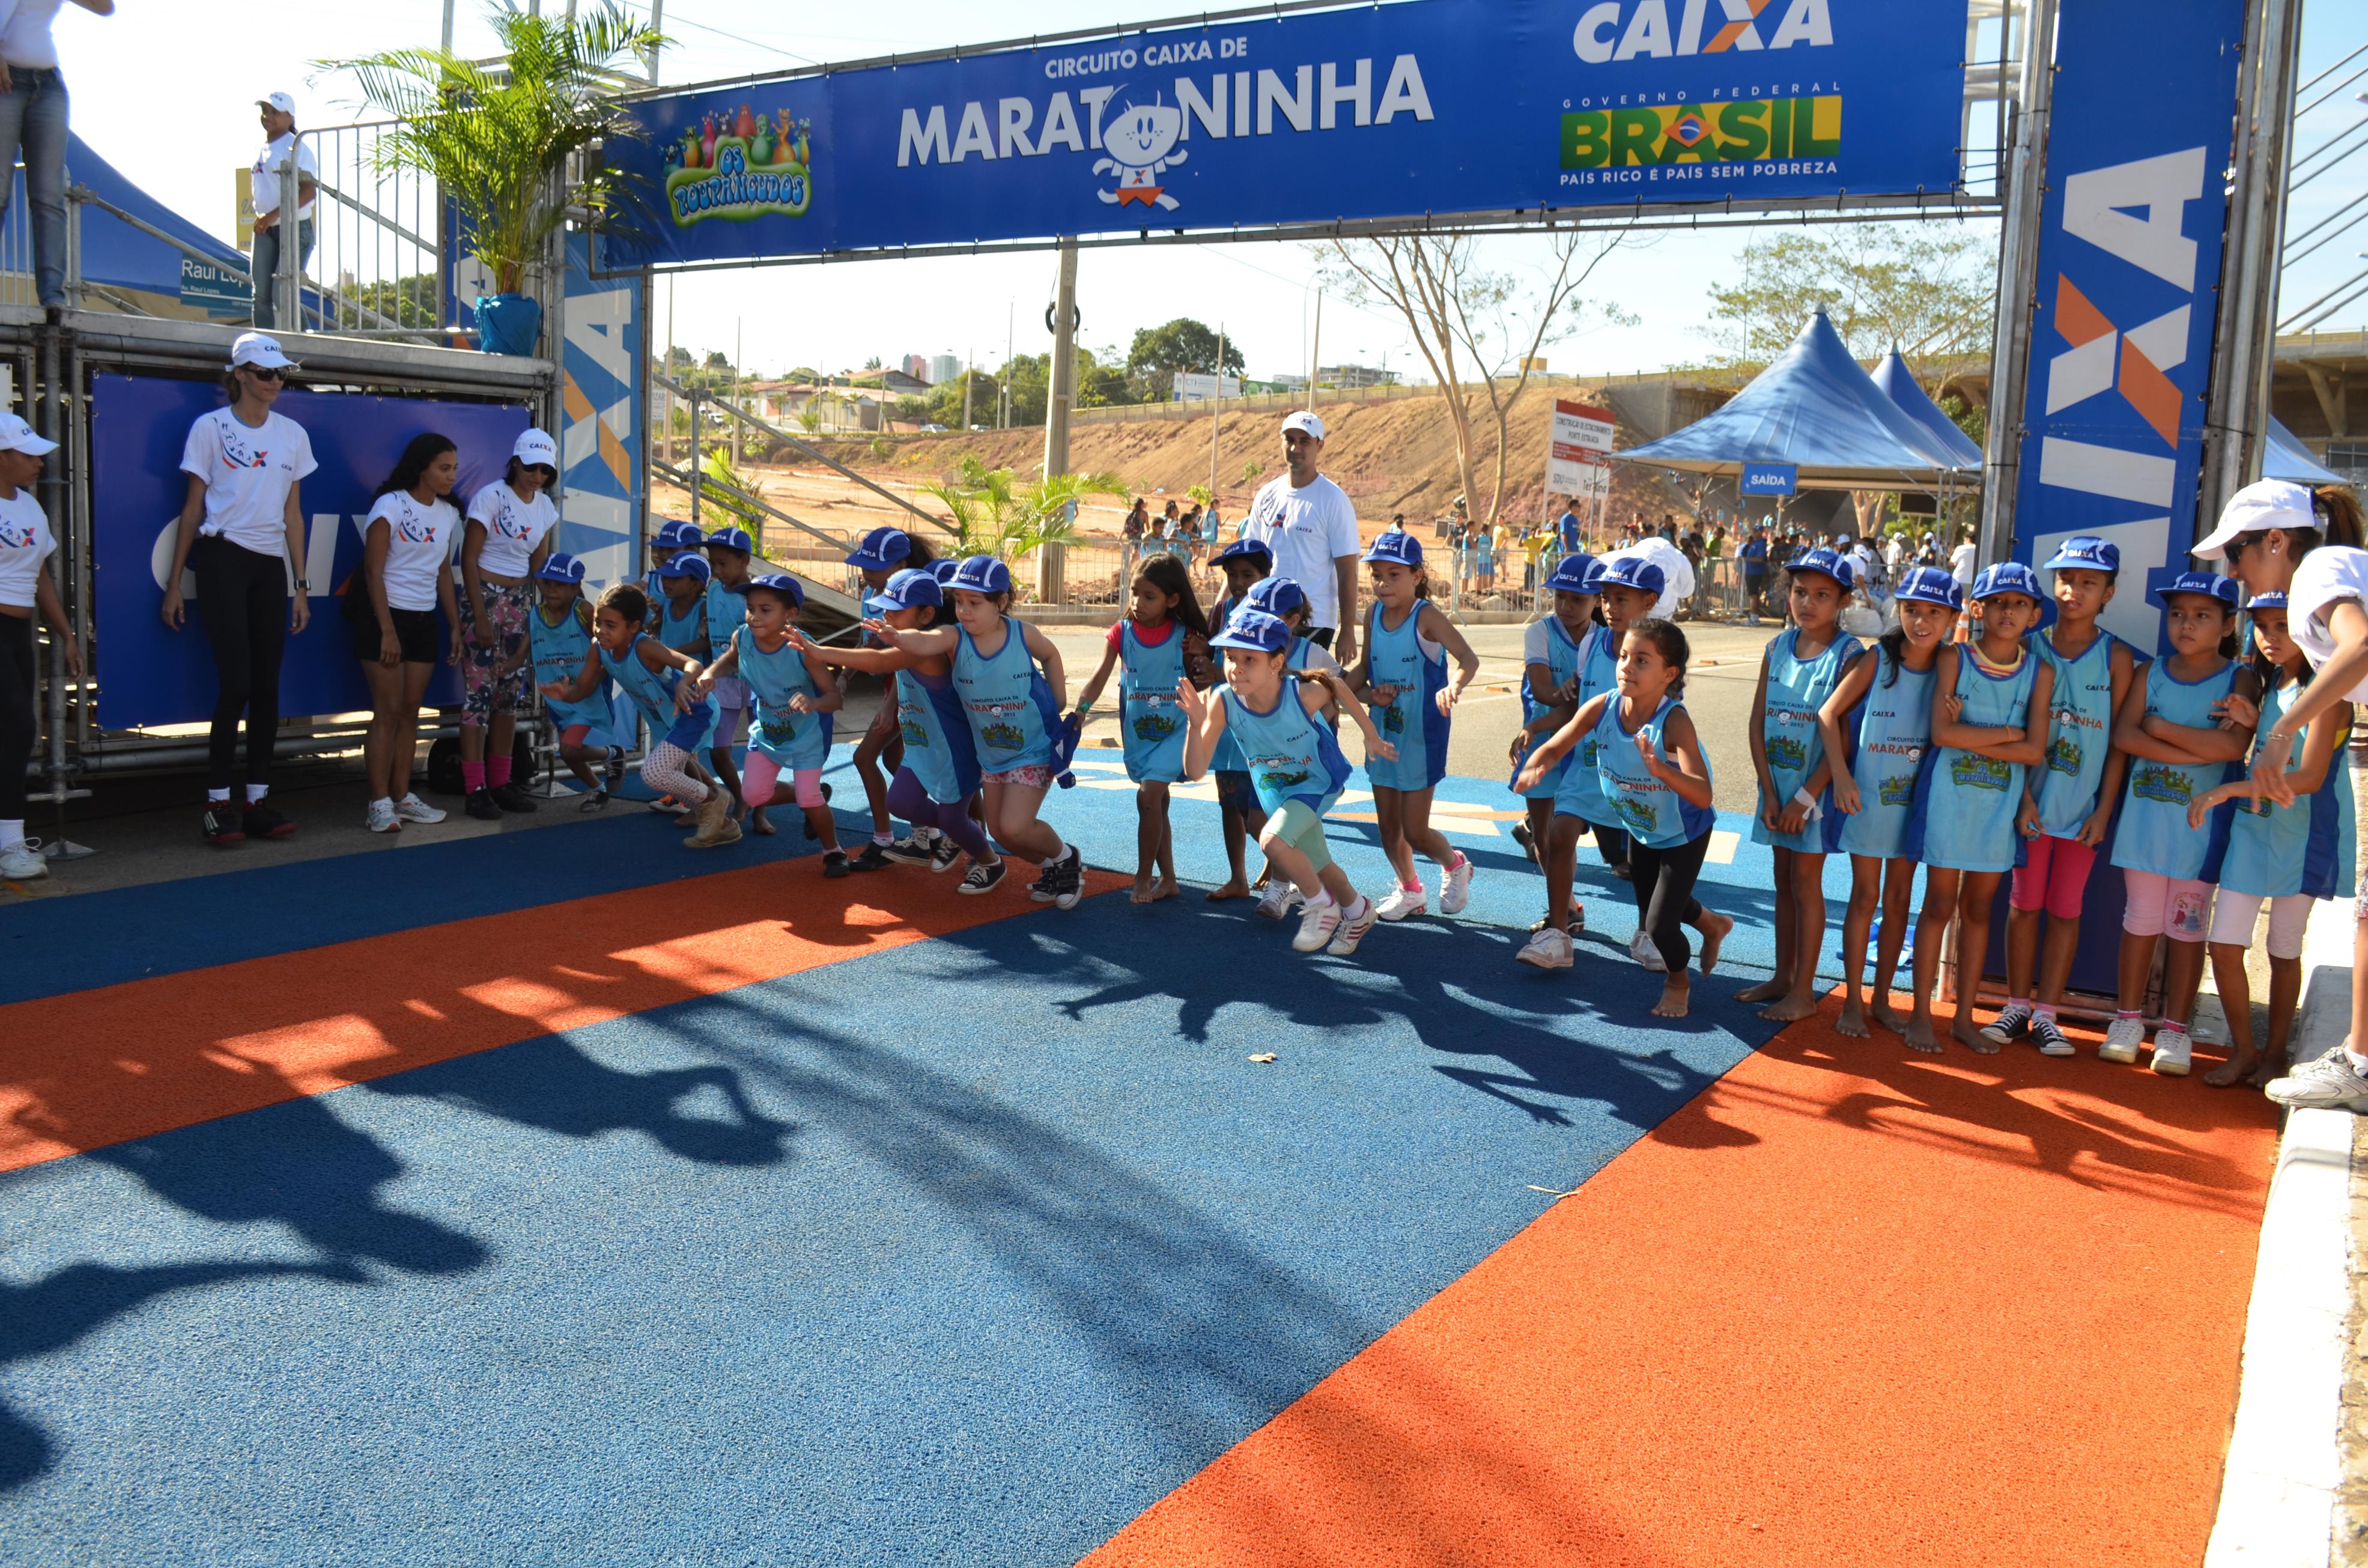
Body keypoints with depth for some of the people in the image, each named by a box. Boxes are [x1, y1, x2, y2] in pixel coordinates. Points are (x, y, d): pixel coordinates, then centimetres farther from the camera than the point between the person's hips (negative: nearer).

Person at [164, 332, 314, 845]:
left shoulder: (293, 434, 12)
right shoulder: (210, 427, 1)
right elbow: (192, 507, 3)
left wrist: (301, 585, 9)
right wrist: (174, 582, 0)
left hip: (271, 566, 4)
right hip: (223, 559, -4)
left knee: (267, 686, 3)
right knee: (236, 683, -11)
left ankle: (257, 801, 9)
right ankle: (218, 802, -2)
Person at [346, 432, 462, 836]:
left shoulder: (448, 514, 10)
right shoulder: (391, 505, -9)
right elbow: (373, 571, -12)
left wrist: (456, 626, 12)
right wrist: (387, 631, -17)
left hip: (424, 621, 6)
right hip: (386, 617, -6)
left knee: (410, 712, 7)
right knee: (388, 712, -8)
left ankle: (402, 797, 12)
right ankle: (380, 805, -5)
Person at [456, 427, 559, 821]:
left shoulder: (545, 507, 9)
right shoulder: (491, 497, -10)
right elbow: (469, 559, -10)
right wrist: (479, 618, -14)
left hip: (521, 602, 6)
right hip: (484, 596, -6)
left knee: (511, 692, 8)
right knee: (479, 692, -7)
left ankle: (501, 782, 17)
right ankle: (475, 789, -4)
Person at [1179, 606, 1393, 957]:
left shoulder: (1303, 694, -35)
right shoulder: (1223, 702, -30)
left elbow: (1339, 685, -10)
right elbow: (1195, 771, -32)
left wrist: (1372, 737, 1)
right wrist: (1196, 724, -50)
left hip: (1318, 781, -4)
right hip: (1275, 790, 4)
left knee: (1272, 840, -27)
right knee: (1317, 866, 20)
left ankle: (1322, 905, -1)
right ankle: (1358, 912, 50)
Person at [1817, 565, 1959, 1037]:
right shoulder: (1877, 660, -9)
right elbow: (1830, 714, -8)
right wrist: (1841, 774, -16)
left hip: (1914, 798, 3)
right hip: (1868, 793, -3)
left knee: (1899, 898, 10)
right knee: (1865, 896, 2)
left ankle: (1882, 999, 21)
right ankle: (1852, 1001, 10)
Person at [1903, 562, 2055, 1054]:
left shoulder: (2039, 673, 1)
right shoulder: (1954, 658, -5)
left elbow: (2035, 751, -8)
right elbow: (1941, 732, -16)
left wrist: (1969, 737, -15)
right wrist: (2007, 732, -11)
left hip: (2000, 801, 3)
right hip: (1949, 795, -3)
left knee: (1978, 907, 11)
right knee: (1939, 904, 2)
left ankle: (1964, 1017, 20)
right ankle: (1921, 1014, 11)